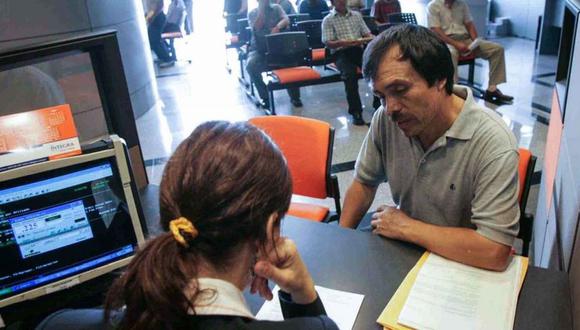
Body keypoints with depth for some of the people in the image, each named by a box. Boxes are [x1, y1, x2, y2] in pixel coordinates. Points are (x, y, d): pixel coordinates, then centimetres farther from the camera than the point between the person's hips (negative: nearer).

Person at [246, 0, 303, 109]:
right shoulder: (252, 13, 6)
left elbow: (286, 20, -9)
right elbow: (257, 28, -13)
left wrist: (277, 27, -29)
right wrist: (261, 9, -11)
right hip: (259, 49, 0)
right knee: (251, 65, -31)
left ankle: (294, 96, -14)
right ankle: (264, 96, -15)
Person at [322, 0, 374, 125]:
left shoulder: (357, 15, 20)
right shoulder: (328, 20, 7)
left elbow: (367, 33, 18)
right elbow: (328, 43, -3)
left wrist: (370, 38, -6)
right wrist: (345, 42, -21)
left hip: (359, 49, 4)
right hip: (341, 53, -3)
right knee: (350, 73, -36)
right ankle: (356, 111, -31)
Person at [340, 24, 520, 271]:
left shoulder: (493, 142, -26)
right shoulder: (385, 119, -11)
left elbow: (494, 252, -30)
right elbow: (364, 182, 5)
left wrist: (405, 227, -20)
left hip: (462, 265, -5)